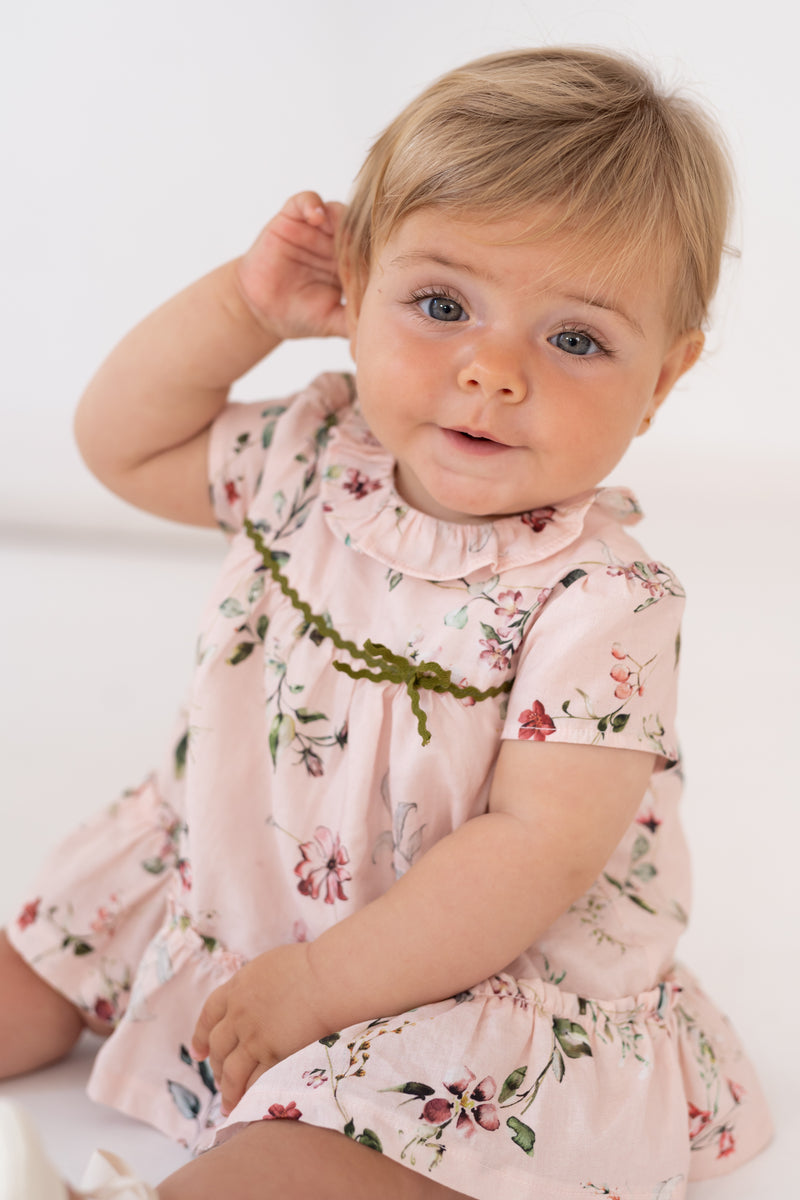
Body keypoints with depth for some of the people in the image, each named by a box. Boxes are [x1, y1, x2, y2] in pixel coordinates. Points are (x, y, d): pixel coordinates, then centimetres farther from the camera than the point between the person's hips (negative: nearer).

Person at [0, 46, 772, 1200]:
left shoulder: (604, 600, -25)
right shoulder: (316, 457, -6)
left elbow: (539, 853, -29)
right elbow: (120, 443, 6)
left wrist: (315, 986, -26)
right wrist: (244, 302, -8)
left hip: (474, 977, -6)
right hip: (234, 879, 7)